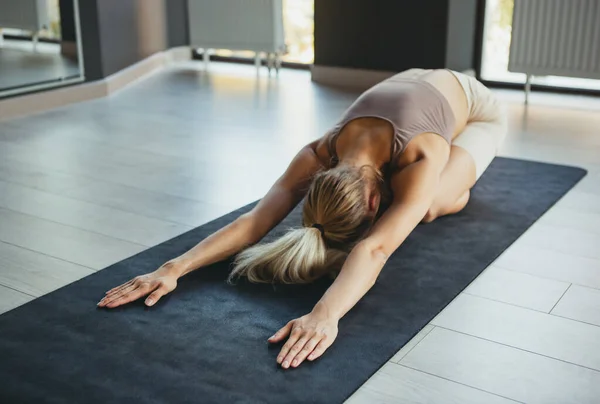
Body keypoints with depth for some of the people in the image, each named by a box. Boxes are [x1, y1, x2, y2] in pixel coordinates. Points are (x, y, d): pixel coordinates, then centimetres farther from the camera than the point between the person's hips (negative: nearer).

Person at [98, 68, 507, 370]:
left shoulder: (420, 160, -47)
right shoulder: (319, 157, -35)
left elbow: (375, 248, -61)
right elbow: (255, 218, -44)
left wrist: (325, 315, -78)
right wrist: (173, 269, -57)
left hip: (474, 105, -3)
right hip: (411, 86, 4)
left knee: (428, 208, -19)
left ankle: (456, 179, 16)